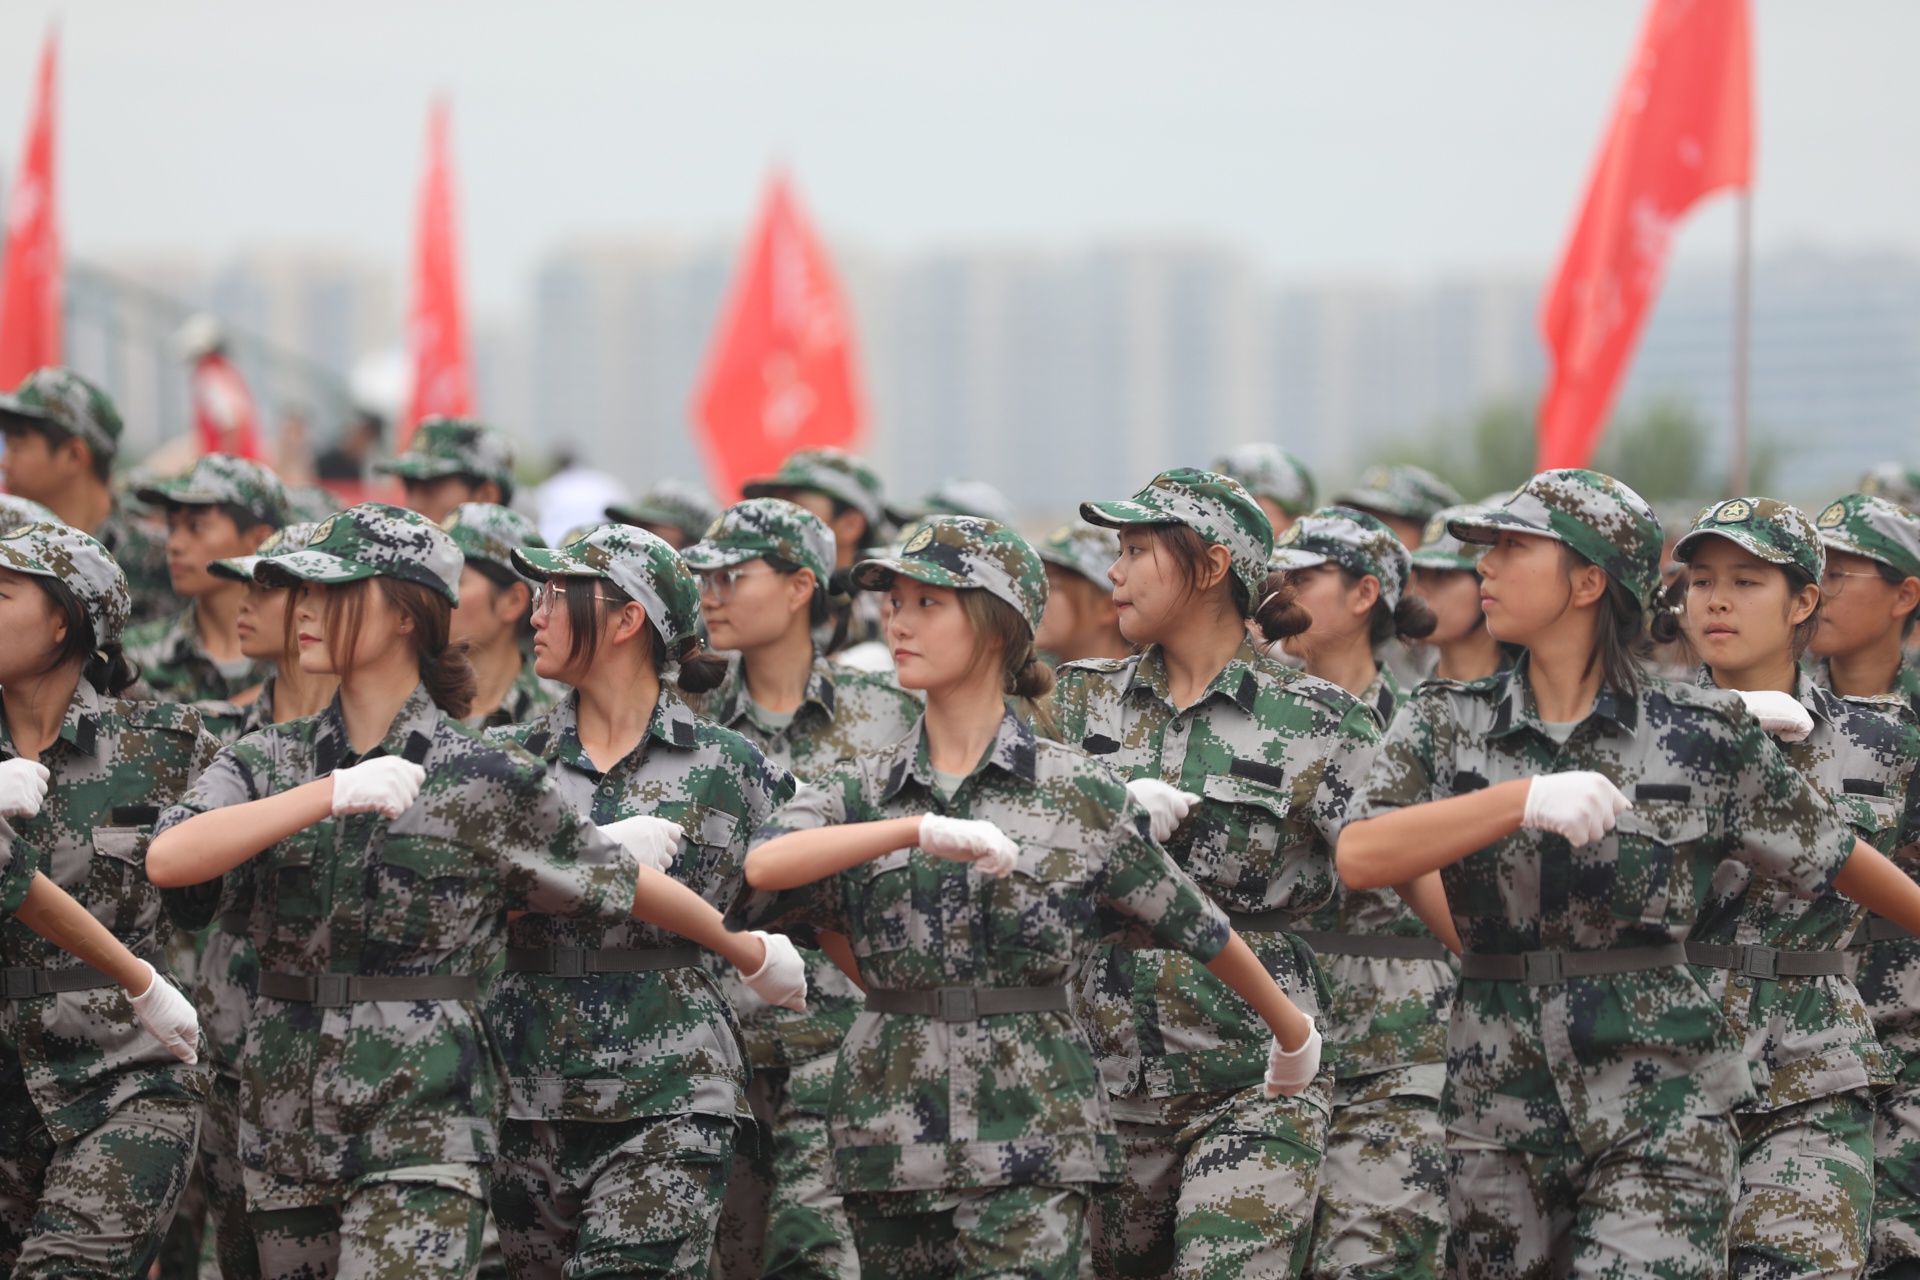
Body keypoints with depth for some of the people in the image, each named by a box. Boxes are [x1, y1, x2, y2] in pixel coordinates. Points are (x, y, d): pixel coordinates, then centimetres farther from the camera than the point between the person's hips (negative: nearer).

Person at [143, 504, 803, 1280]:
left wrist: (749, 953, 20)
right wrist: (332, 795, -23)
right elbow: (167, 861, -15)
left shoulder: (483, 780, -4)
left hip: (423, 1132, -5)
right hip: (286, 1123, 5)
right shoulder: (268, 763, 5)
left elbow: (624, 880, 10)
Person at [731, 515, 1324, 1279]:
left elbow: (1195, 927, 11)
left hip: (1030, 1136, -4)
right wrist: (919, 831, -25)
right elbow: (763, 866, -15)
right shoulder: (860, 793, 6)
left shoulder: (1077, 794, 0)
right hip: (891, 1129, 4)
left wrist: (1291, 1033, 22)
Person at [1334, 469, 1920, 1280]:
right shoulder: (1447, 725, 5)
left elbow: (1831, 856, 13)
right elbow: (1359, 858, -12)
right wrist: (1525, 800, -24)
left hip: (1660, 1115, -3)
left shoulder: (1701, 734, -1)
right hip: (1499, 1113, 3)